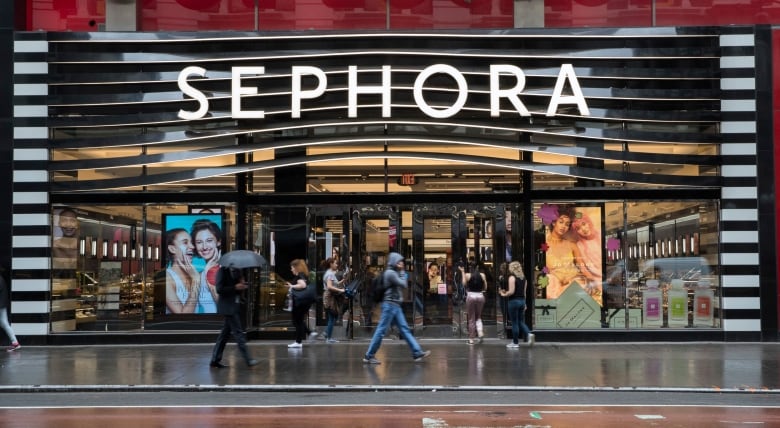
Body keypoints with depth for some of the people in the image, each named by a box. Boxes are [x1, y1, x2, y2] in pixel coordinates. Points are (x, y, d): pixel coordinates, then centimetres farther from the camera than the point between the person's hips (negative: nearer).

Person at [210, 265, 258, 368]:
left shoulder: (237, 271, 12)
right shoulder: (223, 271, -10)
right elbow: (219, 289, -17)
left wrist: (242, 285, -2)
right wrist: (235, 287, -20)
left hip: (235, 306, 8)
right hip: (228, 307, -8)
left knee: (225, 334, 10)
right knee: (238, 333, -9)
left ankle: (215, 360, 16)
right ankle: (248, 359, -9)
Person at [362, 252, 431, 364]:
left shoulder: (394, 273, 18)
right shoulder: (390, 273, -13)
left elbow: (403, 285, 16)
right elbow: (403, 284, -14)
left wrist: (402, 272, 7)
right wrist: (403, 273, -1)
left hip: (396, 305, 10)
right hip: (390, 304, -10)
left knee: (405, 329, 7)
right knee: (381, 331, -6)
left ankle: (417, 353, 6)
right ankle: (369, 356, -1)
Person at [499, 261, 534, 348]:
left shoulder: (512, 277, -12)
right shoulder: (523, 278, 9)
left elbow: (511, 292, -19)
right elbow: (524, 291, 13)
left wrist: (504, 294, -2)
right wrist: (524, 303, 18)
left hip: (513, 301, -7)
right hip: (522, 300, 7)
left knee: (514, 322, 1)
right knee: (521, 321, 13)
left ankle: (515, 342, 8)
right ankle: (529, 334, -11)